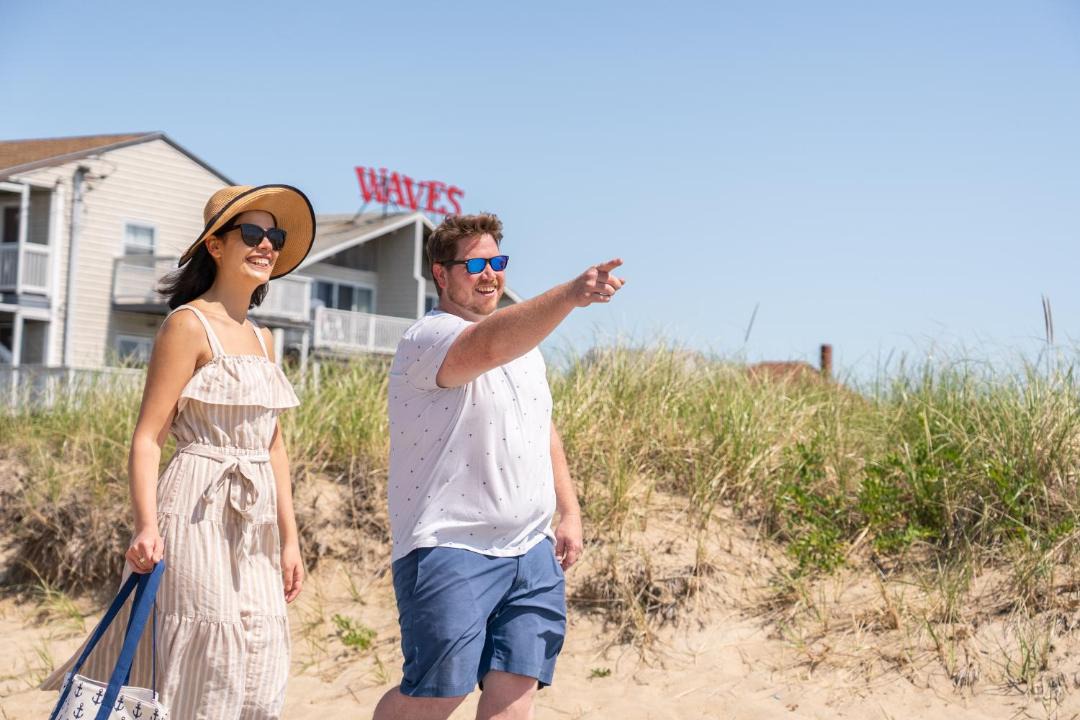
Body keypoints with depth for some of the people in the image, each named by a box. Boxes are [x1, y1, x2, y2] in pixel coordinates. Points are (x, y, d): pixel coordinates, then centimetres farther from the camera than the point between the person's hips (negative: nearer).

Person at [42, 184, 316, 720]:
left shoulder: (261, 338, 16)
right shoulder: (189, 324, -6)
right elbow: (147, 437, -12)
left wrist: (289, 538, 16)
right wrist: (146, 525, -24)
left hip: (254, 521, 8)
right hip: (199, 513, -8)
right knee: (202, 674, -7)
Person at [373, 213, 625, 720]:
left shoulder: (523, 339, 18)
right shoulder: (429, 339, -10)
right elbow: (487, 346, -33)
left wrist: (569, 512, 17)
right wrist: (571, 295, -45)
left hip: (531, 548, 7)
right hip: (449, 548, -7)